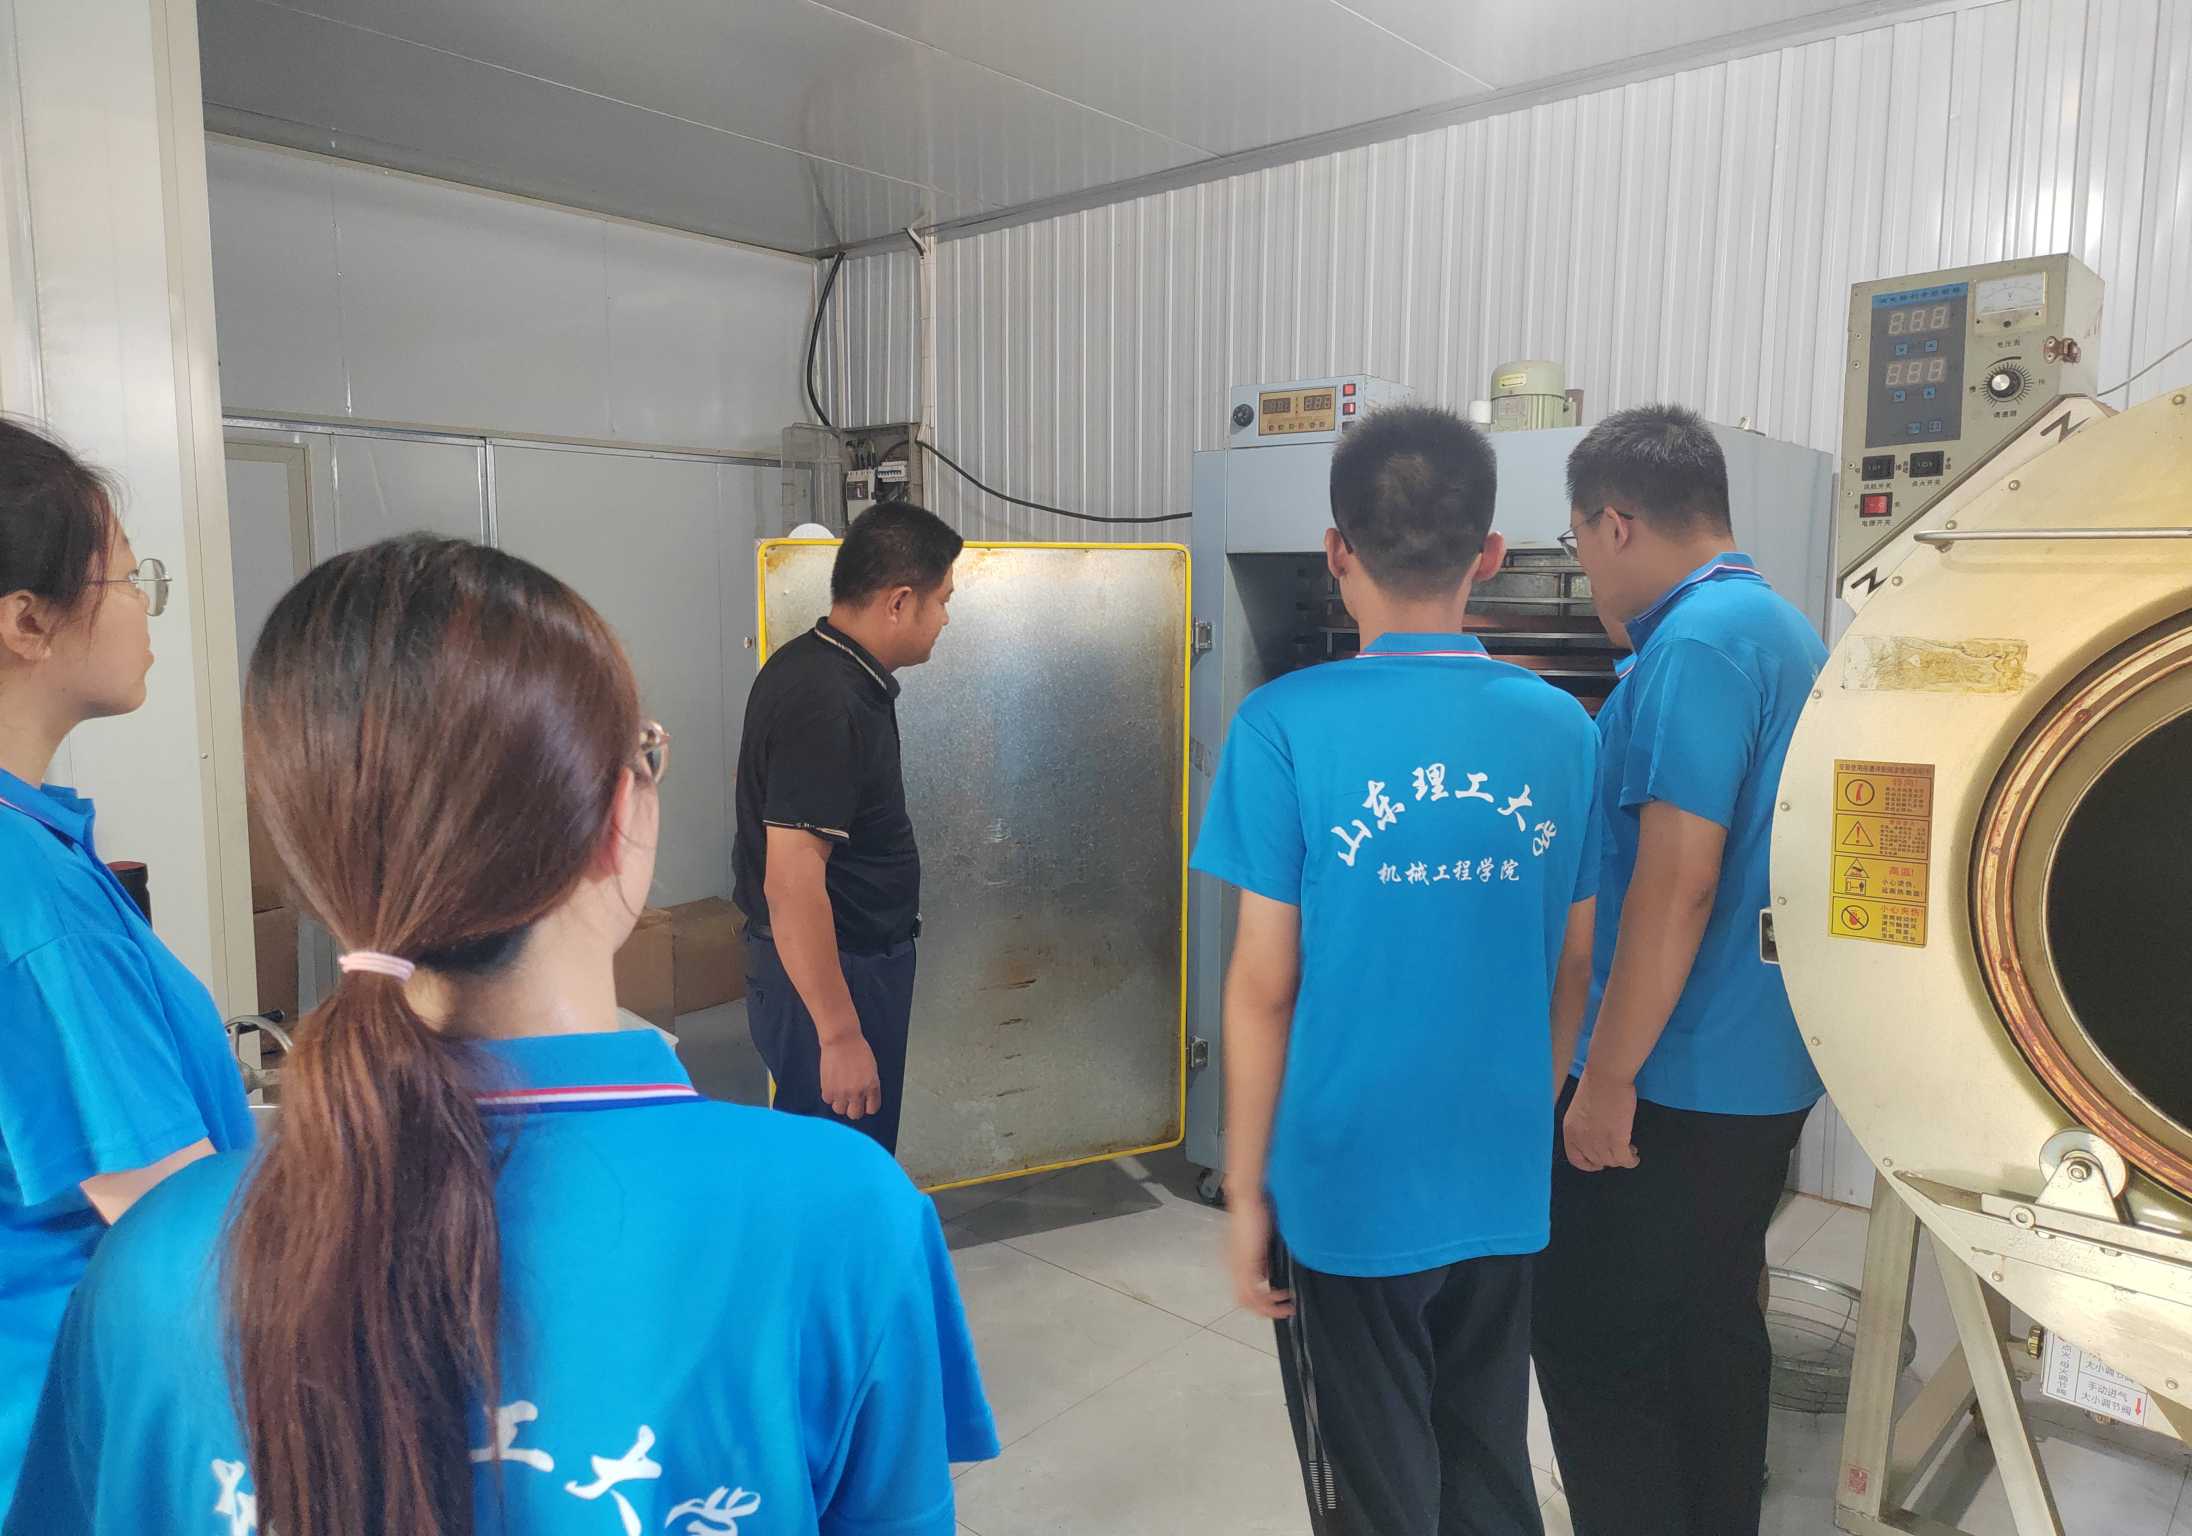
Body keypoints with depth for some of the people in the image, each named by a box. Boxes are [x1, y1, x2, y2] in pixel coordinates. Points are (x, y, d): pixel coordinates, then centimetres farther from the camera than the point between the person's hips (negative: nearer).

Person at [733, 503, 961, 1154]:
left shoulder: (809, 663, 7)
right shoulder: (827, 704, -25)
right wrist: (840, 1035, -27)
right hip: (831, 978, -10)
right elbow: (791, 883, -29)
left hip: (855, 961, 10)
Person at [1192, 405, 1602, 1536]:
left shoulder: (1288, 726, -15)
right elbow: (1573, 971, 6)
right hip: (1504, 1189, 4)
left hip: (1350, 1190, -4)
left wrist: (1245, 1190, -2)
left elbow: (1263, 986, -13)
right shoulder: (1562, 730, -2)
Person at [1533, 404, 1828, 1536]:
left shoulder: (1695, 646, -19)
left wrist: (1606, 1083, -18)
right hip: (1765, 1072, 10)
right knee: (1712, 1335, 20)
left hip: (1677, 1081, -10)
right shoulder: (1790, 631, 12)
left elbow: (1677, 885, -24)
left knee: (1594, 1348, 3)